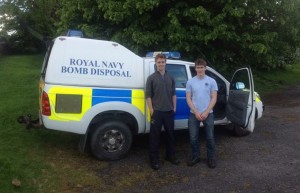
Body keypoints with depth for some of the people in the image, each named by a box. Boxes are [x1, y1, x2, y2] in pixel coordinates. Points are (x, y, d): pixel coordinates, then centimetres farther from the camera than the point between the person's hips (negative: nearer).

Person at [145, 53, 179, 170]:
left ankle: (170, 155, 28)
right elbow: (148, 95, -4)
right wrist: (151, 109, -10)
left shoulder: (170, 78, 10)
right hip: (157, 111, -4)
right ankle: (154, 159, 11)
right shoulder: (151, 78, -1)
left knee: (170, 134, 13)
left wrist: (174, 107, 7)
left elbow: (173, 94, 14)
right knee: (155, 136, 1)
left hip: (169, 111, 4)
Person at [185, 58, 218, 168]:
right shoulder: (190, 82, 2)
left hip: (208, 114, -1)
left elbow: (214, 98, -3)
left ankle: (211, 158, 21)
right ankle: (195, 157, 23)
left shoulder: (211, 81, -1)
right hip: (194, 114, 1)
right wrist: (196, 112, -10)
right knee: (193, 138, 7)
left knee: (210, 137, 7)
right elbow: (188, 99, 0)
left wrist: (206, 112, -12)